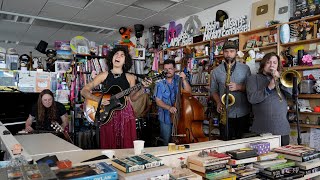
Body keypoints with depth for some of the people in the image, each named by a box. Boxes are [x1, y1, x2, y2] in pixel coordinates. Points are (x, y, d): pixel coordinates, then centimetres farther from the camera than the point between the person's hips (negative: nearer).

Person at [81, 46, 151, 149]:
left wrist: (143, 88, -9)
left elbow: (133, 98, 5)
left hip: (125, 114, 1)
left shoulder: (130, 78, 5)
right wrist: (98, 99, -15)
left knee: (127, 146, 4)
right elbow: (84, 91, 0)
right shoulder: (104, 76, 1)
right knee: (109, 146, 5)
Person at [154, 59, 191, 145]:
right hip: (166, 117, -1)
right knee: (166, 142, 10)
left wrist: (184, 80, -19)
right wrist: (169, 107, -22)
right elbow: (158, 101, -7)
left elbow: (188, 92, -8)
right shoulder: (160, 84, -5)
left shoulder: (179, 80, 0)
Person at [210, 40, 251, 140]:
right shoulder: (216, 71, 4)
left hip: (243, 113, 1)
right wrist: (218, 103, -9)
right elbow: (214, 90, 8)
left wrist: (238, 87, -16)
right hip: (225, 114, 0)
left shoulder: (245, 68, 4)